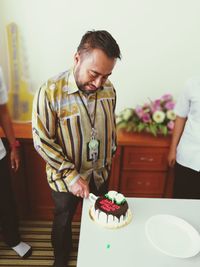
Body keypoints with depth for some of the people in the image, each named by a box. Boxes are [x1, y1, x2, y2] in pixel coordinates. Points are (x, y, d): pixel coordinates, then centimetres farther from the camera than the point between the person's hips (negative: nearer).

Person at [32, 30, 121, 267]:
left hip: (100, 174, 5)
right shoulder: (50, 92, -25)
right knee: (63, 222, 22)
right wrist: (71, 175, -23)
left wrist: (110, 155, 12)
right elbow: (42, 142, -21)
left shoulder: (108, 89, -9)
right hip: (65, 177, -4)